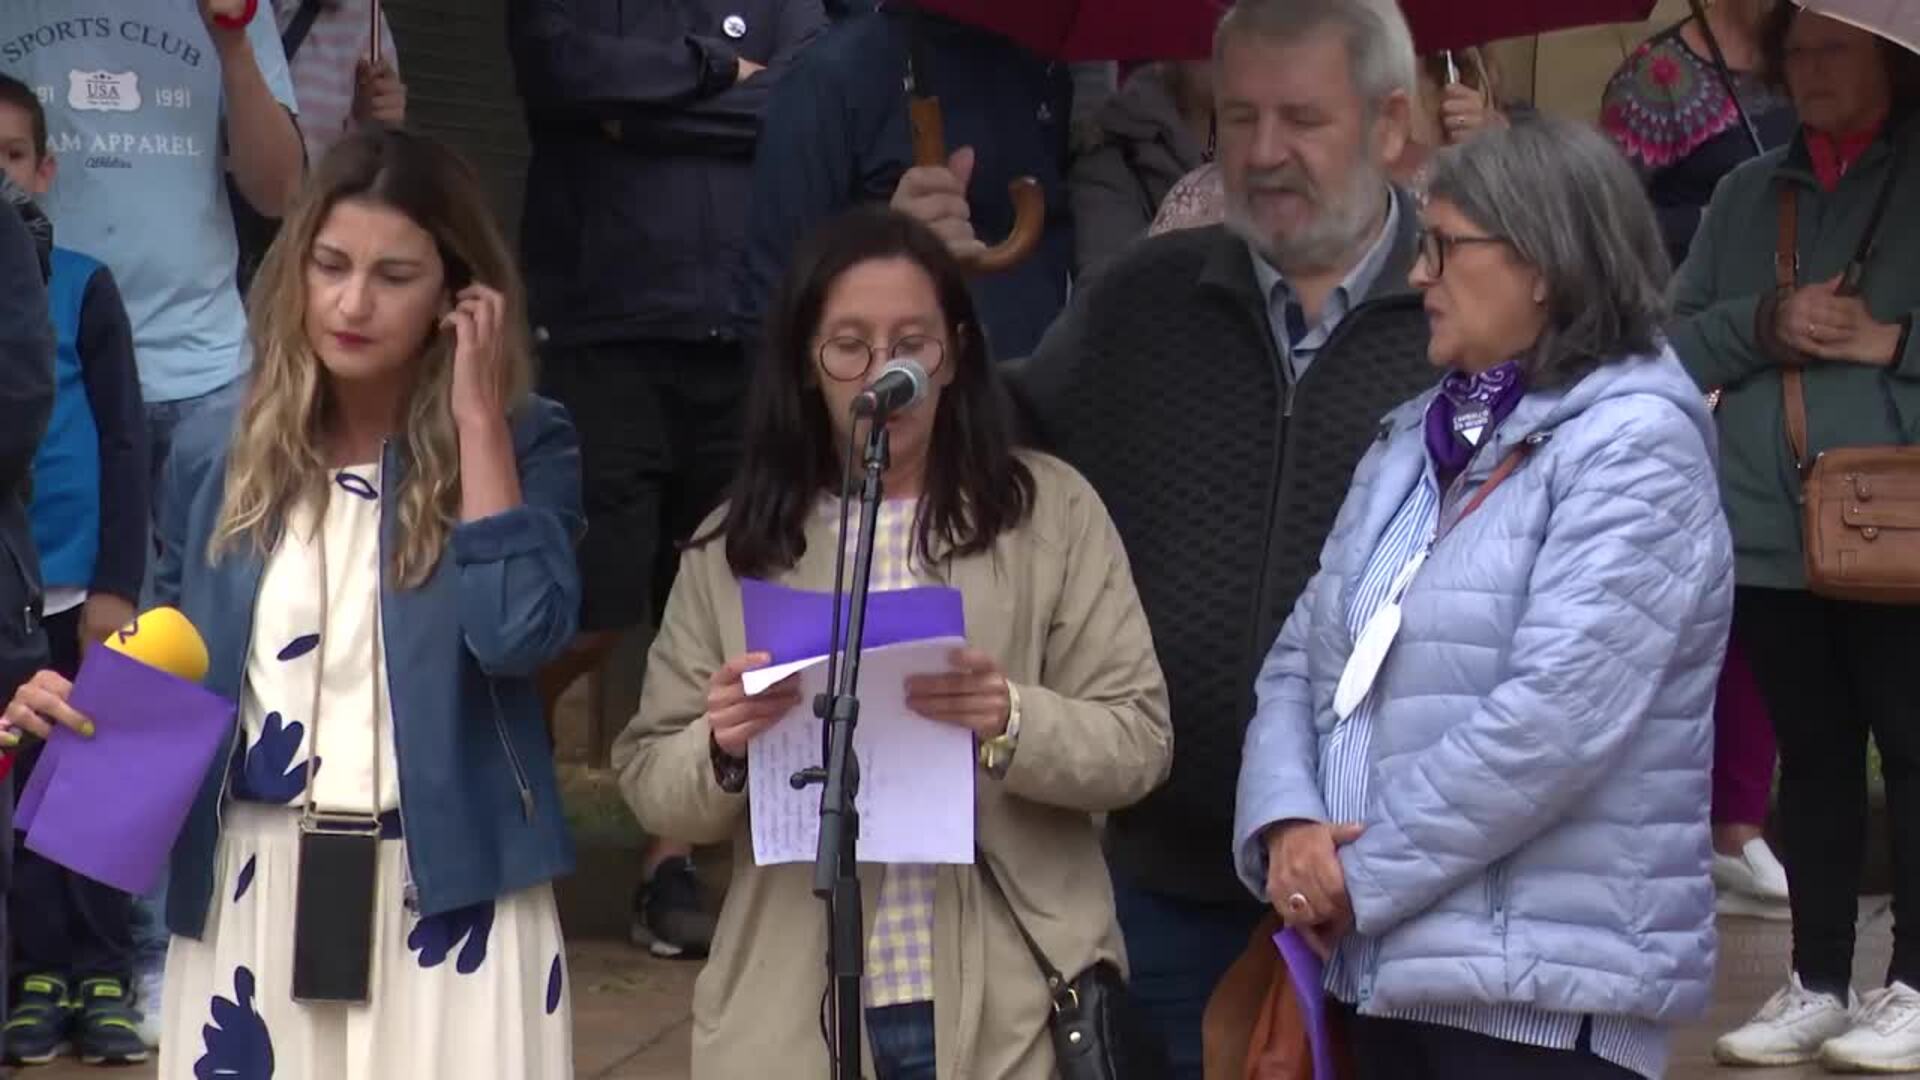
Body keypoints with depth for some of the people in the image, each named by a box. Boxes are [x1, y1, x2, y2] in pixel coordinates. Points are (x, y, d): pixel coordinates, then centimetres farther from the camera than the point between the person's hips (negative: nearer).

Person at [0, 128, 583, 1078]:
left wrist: (478, 418, -15)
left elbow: (518, 632, -20)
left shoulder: (521, 444, -2)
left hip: (445, 892, -2)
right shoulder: (216, 456, 6)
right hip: (249, 894, 3)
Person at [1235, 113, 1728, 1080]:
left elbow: (1551, 722, -20)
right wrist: (1288, 827, -8)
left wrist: (1360, 876, -14)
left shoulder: (1632, 448, -10)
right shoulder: (1414, 440, 15)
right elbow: (1302, 661, 11)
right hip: (1385, 970, 7)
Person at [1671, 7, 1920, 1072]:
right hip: (1769, 531, 4)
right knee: (1811, 756, 10)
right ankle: (1817, 984, 17)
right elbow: (1674, 340, 8)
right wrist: (1764, 324, -8)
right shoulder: (1747, 194, 12)